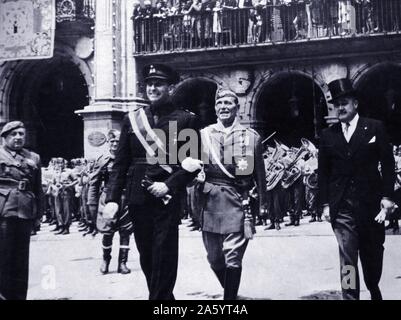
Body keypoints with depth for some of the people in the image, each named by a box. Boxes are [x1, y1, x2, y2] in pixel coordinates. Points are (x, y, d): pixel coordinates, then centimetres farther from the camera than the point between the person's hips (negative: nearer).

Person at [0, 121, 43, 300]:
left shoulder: (34, 158, 15)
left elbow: (38, 189, 15)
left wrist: (38, 212, 9)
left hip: (26, 213, 3)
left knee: (21, 258, 9)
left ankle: (19, 296, 18)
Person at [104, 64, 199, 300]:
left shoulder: (186, 119, 0)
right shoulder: (132, 119, 9)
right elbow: (120, 163, 8)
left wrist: (169, 185, -15)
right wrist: (113, 198, -1)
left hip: (168, 198, -4)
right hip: (138, 198, 4)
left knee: (164, 255, -3)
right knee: (146, 255, 11)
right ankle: (164, 296, 29)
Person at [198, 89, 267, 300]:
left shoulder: (251, 136, 5)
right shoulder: (204, 134, 10)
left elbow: (259, 172, 8)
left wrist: (262, 203, 9)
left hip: (238, 200, -2)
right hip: (210, 201, 3)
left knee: (232, 256, -6)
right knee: (213, 257, 11)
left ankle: (230, 298, 2)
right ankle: (231, 291, 34)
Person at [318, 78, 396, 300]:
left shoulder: (375, 128, 2)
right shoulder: (328, 135, 7)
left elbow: (388, 163, 0)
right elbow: (323, 172, 8)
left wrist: (387, 196, -7)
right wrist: (325, 203, 2)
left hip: (371, 204, 0)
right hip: (342, 208, 0)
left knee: (373, 255, 14)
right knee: (347, 258, -6)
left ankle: (374, 291, 36)